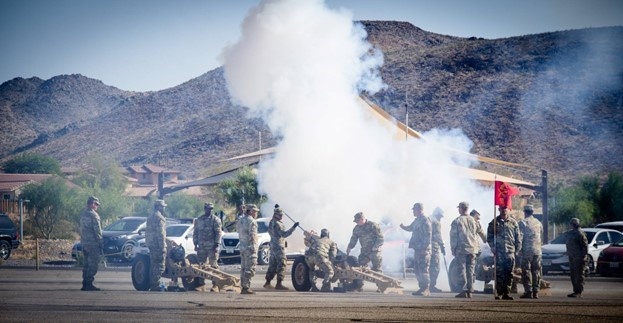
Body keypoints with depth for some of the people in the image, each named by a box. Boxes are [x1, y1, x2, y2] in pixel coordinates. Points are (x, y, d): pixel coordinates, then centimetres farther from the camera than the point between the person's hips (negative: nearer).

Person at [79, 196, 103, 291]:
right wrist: (101, 242, -10)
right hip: (93, 243, -9)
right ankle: (89, 284, -9)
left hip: (84, 243, 9)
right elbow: (97, 230, -15)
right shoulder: (93, 215, -13)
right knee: (93, 265, -6)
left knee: (86, 264, 13)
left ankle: (85, 284, 13)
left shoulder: (83, 214, 14)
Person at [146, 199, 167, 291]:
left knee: (154, 266, 15)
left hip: (151, 244, 10)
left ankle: (152, 285, 17)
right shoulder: (159, 217, -13)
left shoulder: (150, 217, 17)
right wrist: (163, 247, -18)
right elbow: (160, 233, -18)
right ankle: (155, 285, -11)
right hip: (157, 245, -10)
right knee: (159, 266, -8)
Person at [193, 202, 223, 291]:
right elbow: (195, 232, 16)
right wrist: (195, 243, 8)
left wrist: (216, 245, -12)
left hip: (212, 246, -4)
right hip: (201, 246, 4)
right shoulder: (198, 220, 13)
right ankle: (201, 282, 13)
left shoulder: (215, 220, 0)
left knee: (213, 265, -5)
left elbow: (218, 233, -5)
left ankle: (214, 285, -5)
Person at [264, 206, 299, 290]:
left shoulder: (271, 222, 11)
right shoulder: (277, 224, -18)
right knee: (281, 265, -9)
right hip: (279, 246, -10)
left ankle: (268, 283, 20)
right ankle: (279, 284, -14)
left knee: (272, 265, 16)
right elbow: (284, 234, -26)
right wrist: (293, 227, -31)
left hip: (273, 246, 10)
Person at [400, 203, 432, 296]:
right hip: (417, 249, 10)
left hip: (423, 250, -10)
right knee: (417, 269, 11)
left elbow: (428, 235, -18)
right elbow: (411, 228, 31)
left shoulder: (425, 221, -13)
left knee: (423, 270, -9)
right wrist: (404, 227, 11)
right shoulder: (417, 220, 17)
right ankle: (422, 288, 17)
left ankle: (426, 289, -7)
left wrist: (424, 248, -21)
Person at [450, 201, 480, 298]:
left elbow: (453, 236, -4)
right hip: (472, 249, 4)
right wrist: (477, 247, 17)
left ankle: (464, 291, -9)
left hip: (461, 249, -4)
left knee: (462, 270, -3)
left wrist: (453, 249, 2)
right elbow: (476, 235, 12)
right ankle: (470, 291, 5)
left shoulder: (456, 221, -4)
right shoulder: (472, 220, 8)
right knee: (470, 271, 6)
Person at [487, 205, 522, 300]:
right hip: (498, 252, -2)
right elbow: (489, 238, 7)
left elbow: (518, 237, 12)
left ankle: (507, 293, 3)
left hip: (510, 252, 2)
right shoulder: (494, 222, 7)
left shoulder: (513, 222, 10)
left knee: (509, 274, -1)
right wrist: (494, 248, -4)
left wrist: (517, 250, 4)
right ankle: (498, 293, -2)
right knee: (499, 273, -5)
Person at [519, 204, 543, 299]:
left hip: (527, 251, -5)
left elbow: (520, 237, -10)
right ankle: (535, 292, 7)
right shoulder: (538, 223, 10)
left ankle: (528, 292, -7)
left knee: (526, 271, -2)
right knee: (536, 271, 8)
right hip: (537, 251, 5)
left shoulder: (523, 223, -7)